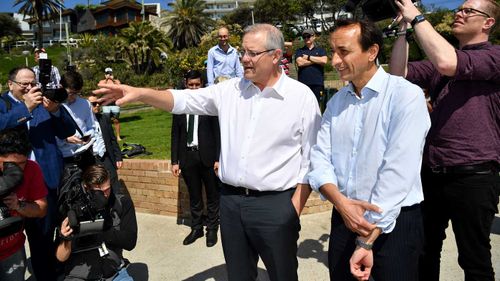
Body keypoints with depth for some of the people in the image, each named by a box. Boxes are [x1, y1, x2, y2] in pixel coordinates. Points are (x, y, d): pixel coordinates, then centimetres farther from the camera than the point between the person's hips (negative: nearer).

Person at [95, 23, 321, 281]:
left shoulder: (302, 97, -6)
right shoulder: (230, 90, 5)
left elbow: (311, 159, -5)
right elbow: (184, 100, 2)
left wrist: (294, 209, -9)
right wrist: (139, 93, -14)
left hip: (275, 205, -4)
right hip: (231, 201, 4)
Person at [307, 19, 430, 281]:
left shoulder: (406, 95, -13)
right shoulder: (336, 101, 5)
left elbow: (398, 172, -20)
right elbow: (320, 159, 0)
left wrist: (367, 242, -19)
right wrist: (341, 202, -19)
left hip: (394, 223, -5)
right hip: (343, 219, 5)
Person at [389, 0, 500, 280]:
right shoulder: (440, 59, 14)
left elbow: (447, 63, -25)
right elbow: (399, 73, 4)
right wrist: (404, 28, -2)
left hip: (473, 176, -6)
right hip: (432, 172, 6)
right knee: (425, 251, 19)